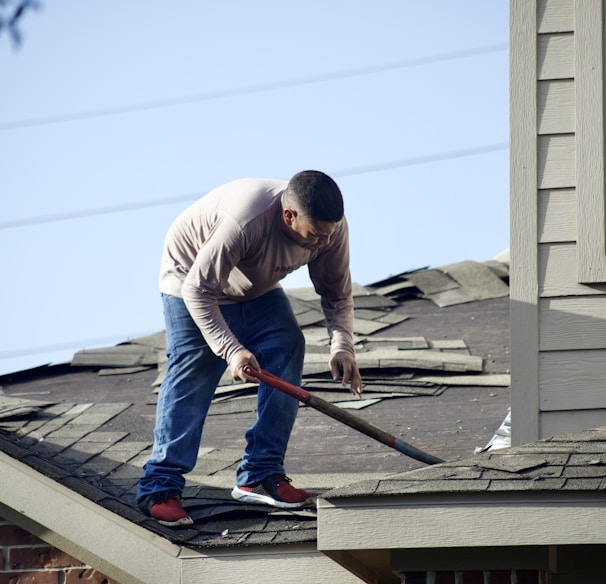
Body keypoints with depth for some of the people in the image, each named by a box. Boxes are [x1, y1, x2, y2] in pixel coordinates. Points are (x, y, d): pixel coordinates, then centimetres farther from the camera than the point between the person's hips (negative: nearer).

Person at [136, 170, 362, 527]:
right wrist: (232, 350, -43)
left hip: (258, 290, 6)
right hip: (192, 281, -6)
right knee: (193, 373, -16)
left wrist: (342, 346, -27)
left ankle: (261, 476, -5)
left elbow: (338, 295, -10)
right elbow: (198, 290, -36)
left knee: (288, 349, -11)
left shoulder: (332, 227, -24)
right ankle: (160, 487, -13)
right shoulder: (245, 220, -43)